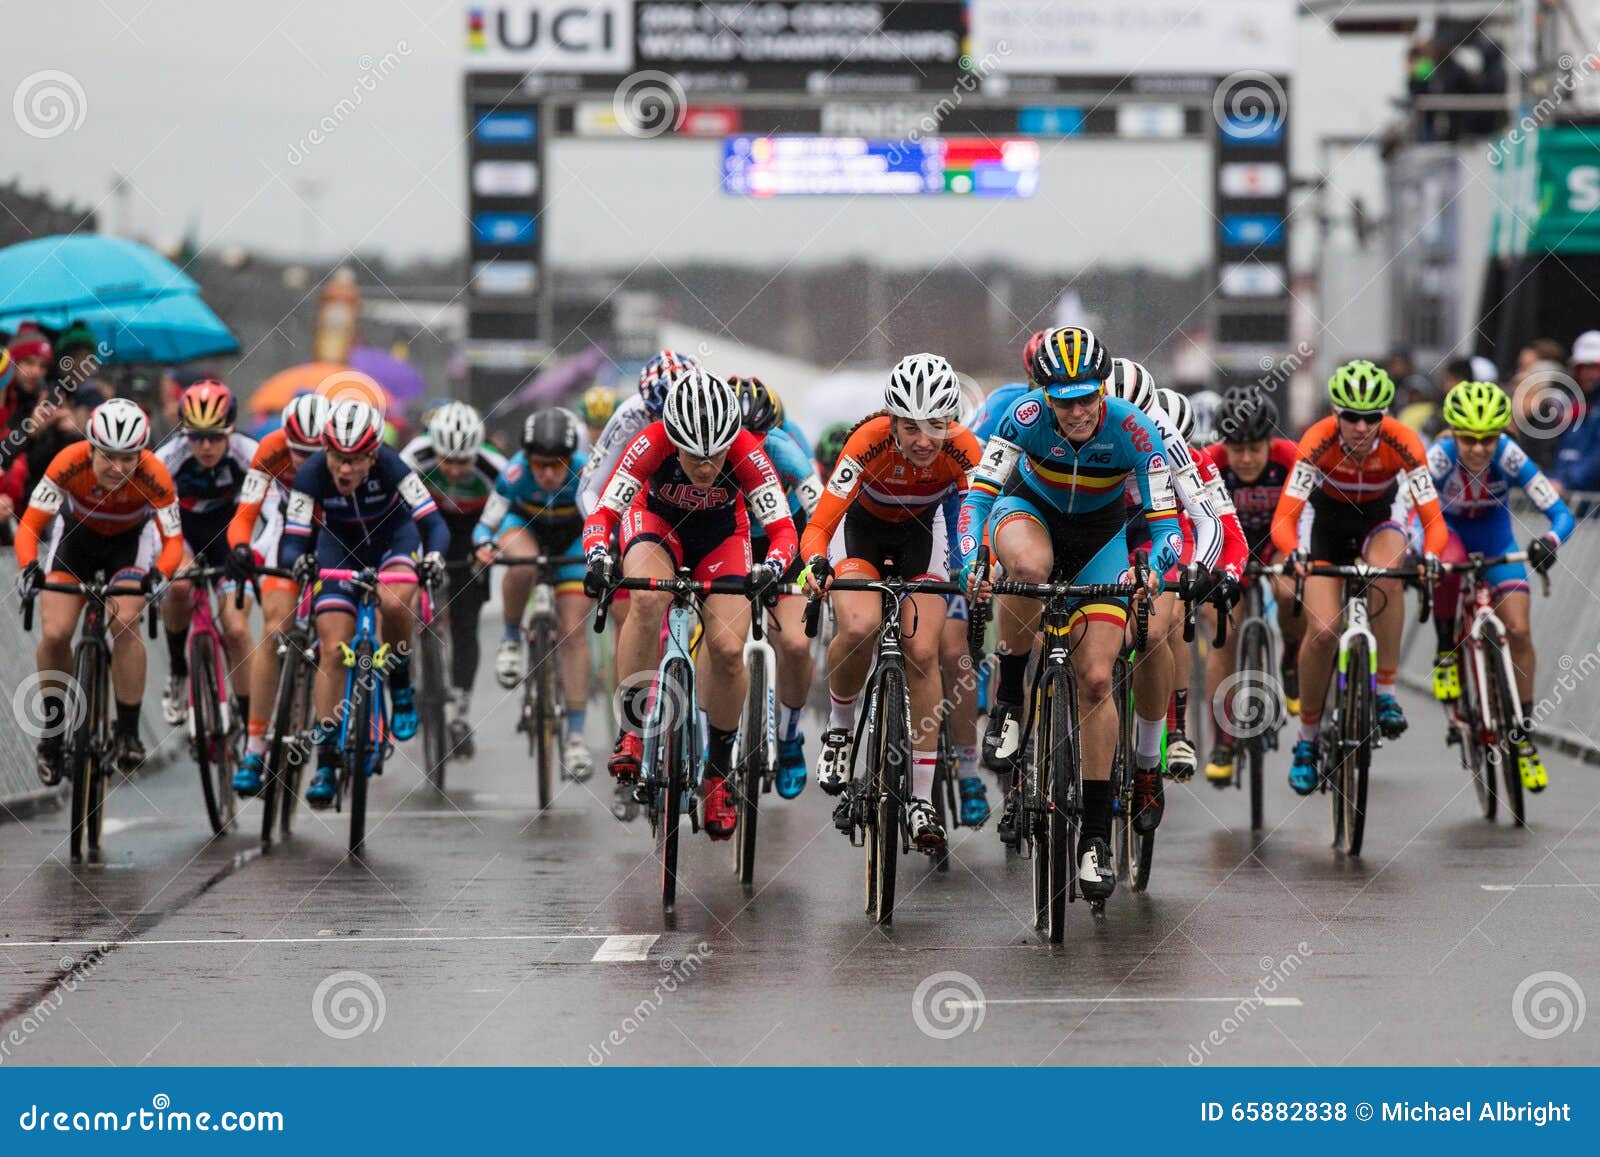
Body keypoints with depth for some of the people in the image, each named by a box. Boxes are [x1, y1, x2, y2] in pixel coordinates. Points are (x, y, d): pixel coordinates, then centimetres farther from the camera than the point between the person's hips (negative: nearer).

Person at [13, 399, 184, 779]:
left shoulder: (153, 475, -34)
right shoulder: (70, 463, -34)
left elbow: (174, 541, -30)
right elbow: (29, 524, -31)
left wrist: (158, 573, -50)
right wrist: (29, 567, -50)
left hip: (131, 538, -1)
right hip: (77, 534, 1)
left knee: (125, 623, -26)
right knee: (54, 633, -15)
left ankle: (129, 732, -12)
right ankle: (52, 731, 8)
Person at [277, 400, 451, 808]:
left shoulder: (389, 466, -31)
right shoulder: (312, 474, -29)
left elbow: (433, 523, -33)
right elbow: (291, 542, -29)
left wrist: (433, 556, -53)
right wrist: (298, 561, -52)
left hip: (392, 534, -1)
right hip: (339, 545, 1)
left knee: (394, 602, -34)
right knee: (334, 650, -9)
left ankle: (400, 683, -6)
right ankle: (326, 761, -2)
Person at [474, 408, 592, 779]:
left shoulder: (587, 474, -34)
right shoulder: (516, 473, -33)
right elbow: (486, 525, -26)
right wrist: (484, 546, -48)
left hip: (572, 539, 1)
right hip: (523, 525, -1)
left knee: (573, 632, -8)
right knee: (522, 564, -38)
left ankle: (575, 735, -1)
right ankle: (511, 638, -10)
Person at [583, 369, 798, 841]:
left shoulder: (747, 454, -33)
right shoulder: (651, 445, -34)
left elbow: (783, 528, -34)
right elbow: (602, 515, -33)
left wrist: (771, 568, -55)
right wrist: (598, 558, -53)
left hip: (722, 535, 1)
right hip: (658, 522, -1)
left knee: (728, 651, -16)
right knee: (649, 601, -34)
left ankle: (718, 772, 5)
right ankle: (631, 731, -21)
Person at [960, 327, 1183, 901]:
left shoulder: (1133, 429, -28)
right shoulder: (1027, 415, -28)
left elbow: (1165, 520, -25)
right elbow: (979, 492, -26)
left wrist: (1153, 569, -45)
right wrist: (970, 562, -42)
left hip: (1100, 534, 0)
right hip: (1031, 511, 0)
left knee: (1096, 680, -11)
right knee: (1029, 566, -40)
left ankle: (1097, 834, -1)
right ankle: (1008, 700, -16)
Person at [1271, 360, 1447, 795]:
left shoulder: (1402, 443, -30)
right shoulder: (1319, 441, -32)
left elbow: (1434, 519, -31)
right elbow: (1283, 519, -36)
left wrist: (1430, 555, -52)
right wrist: (1294, 552, -57)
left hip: (1381, 517, 0)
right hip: (1328, 518, 0)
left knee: (1387, 569, -36)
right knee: (1322, 632, -15)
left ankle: (1385, 692, -22)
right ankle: (1307, 739, 8)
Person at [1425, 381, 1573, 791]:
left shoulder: (1509, 455, -29)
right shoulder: (1439, 457, -32)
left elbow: (1562, 514, -31)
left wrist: (1550, 540, -53)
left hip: (1492, 532, 1)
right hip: (1446, 528, -1)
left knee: (1518, 631, -13)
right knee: (1450, 559, -38)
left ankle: (1524, 732, 3)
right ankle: (1445, 652, -13)